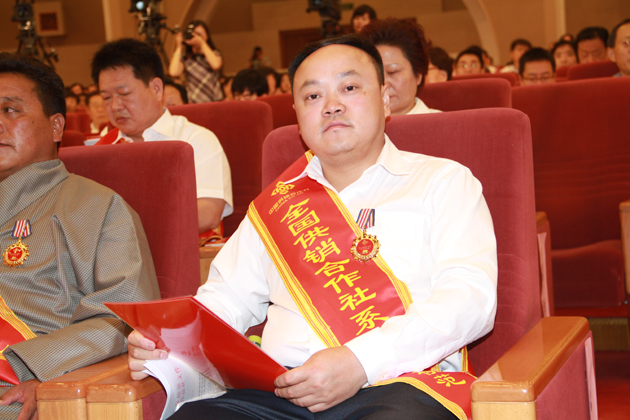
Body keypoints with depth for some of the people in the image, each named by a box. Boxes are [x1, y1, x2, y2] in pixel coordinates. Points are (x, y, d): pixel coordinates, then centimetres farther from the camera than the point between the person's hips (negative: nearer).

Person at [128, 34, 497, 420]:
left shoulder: (444, 181, 11)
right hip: (280, 389, 3)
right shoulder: (277, 203, 24)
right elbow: (229, 296, 23)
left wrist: (360, 362, -17)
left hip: (401, 382, -2)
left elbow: (471, 295, -3)